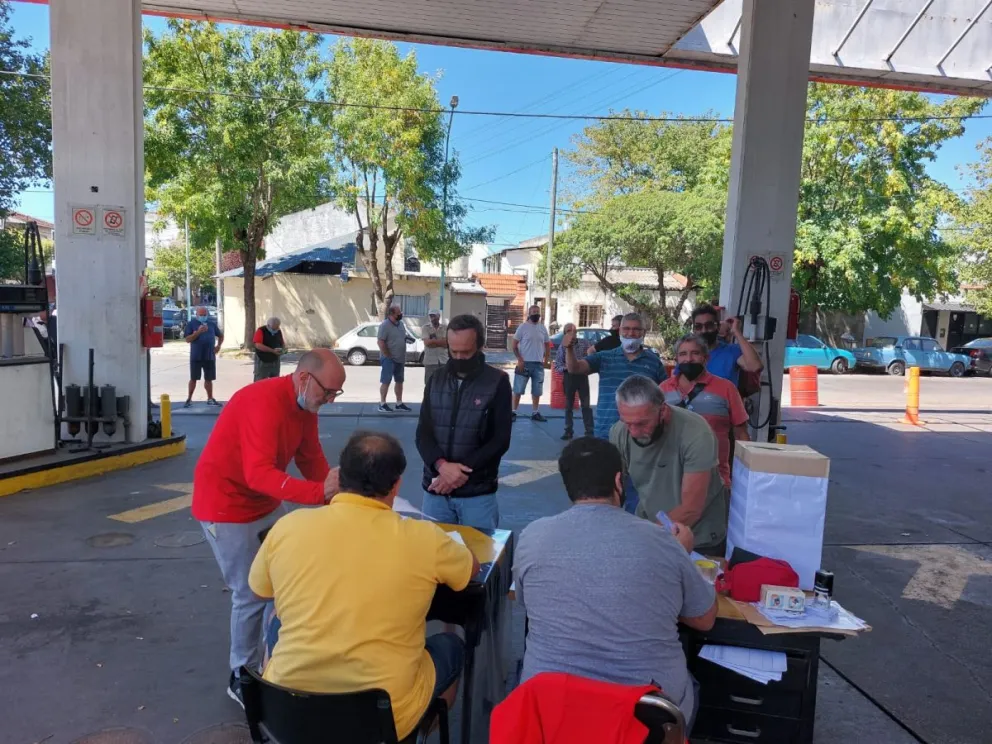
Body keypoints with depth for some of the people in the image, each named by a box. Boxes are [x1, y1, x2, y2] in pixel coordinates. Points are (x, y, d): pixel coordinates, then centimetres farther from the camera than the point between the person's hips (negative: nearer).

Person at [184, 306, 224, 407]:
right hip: (196, 357, -3)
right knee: (193, 379, 1)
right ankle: (189, 399, 9)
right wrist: (198, 332, -21)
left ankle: (210, 399, 19)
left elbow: (221, 335, 22)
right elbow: (188, 339, -9)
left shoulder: (212, 324, 10)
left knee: (209, 379, 10)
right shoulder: (191, 324, -1)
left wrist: (218, 345, 6)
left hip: (210, 356, 3)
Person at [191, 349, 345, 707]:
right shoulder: (263, 401, -30)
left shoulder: (305, 405, -3)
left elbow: (312, 460, -1)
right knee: (252, 594, -2)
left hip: (267, 503, 8)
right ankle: (242, 678, 18)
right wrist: (320, 492, -48)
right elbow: (259, 474, -39)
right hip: (226, 505, -8)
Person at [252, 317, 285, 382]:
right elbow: (258, 345, -21)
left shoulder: (278, 332, 8)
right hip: (262, 361, -6)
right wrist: (273, 350, -27)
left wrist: (283, 349, -6)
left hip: (275, 362, 6)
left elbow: (282, 344, 19)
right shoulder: (261, 331, -10)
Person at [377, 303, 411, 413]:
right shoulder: (385, 325, -14)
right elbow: (381, 342, -19)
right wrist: (388, 356, -17)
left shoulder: (401, 324, 10)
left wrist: (404, 357, 13)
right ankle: (382, 404, 1)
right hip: (389, 359, -8)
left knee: (399, 381, 12)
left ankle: (399, 403, 20)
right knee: (386, 381, -4)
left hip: (400, 359, 8)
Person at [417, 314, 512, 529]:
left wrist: (463, 471, -16)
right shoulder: (436, 380, 7)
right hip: (435, 489, 3)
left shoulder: (497, 381, -4)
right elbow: (423, 433, 2)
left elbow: (501, 440, -8)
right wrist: (441, 465, -17)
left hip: (478, 493, -3)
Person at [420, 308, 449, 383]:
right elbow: (427, 343, -12)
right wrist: (441, 341, -7)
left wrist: (433, 341, -8)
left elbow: (447, 343, -7)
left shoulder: (446, 327, 4)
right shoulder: (425, 327, 1)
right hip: (430, 361, -1)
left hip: (444, 360, 1)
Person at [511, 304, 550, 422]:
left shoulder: (543, 328, 8)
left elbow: (547, 344, 16)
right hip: (525, 363, -4)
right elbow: (514, 345, -5)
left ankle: (535, 413, 19)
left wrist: (546, 359, 3)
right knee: (518, 389, -3)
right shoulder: (523, 327, -4)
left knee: (537, 390, 10)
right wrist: (519, 359, -14)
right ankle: (513, 412, 3)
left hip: (538, 364, 4)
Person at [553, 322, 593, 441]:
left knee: (586, 405, 0)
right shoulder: (562, 346, 2)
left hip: (582, 376, -1)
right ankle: (568, 431, 17)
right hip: (569, 377, 1)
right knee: (569, 406, 9)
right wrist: (566, 368, -19)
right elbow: (557, 365, 0)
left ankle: (589, 431, 4)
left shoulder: (584, 343, 2)